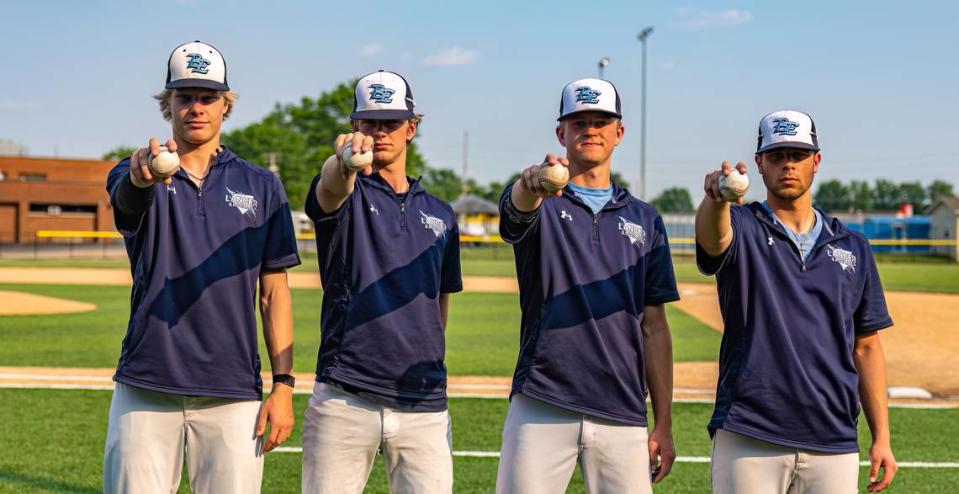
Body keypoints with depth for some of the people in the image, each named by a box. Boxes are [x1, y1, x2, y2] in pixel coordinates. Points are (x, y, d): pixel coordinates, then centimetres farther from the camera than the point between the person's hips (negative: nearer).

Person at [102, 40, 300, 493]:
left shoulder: (261, 187, 8)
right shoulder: (133, 177, 5)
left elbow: (274, 291, 7)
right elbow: (126, 197, -21)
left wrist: (283, 385, -1)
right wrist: (143, 175, -46)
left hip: (234, 393, 1)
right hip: (145, 389, 0)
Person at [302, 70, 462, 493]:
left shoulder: (440, 215, 16)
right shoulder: (343, 194, 4)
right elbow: (331, 185, -22)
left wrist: (430, 376, 14)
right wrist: (345, 159, -45)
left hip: (424, 407, 3)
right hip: (344, 401, -3)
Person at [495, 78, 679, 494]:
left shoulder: (645, 220, 13)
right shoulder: (538, 203, 6)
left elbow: (654, 325, 12)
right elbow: (518, 203, -21)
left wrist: (664, 425, 7)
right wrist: (532, 182, -47)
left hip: (623, 417, 3)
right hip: (541, 410, -2)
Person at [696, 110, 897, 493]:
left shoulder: (853, 247, 13)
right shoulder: (742, 229, 3)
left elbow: (866, 347, 13)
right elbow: (712, 235, -23)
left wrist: (881, 437, 7)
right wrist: (717, 199, -47)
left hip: (833, 445, 3)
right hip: (748, 442, -3)